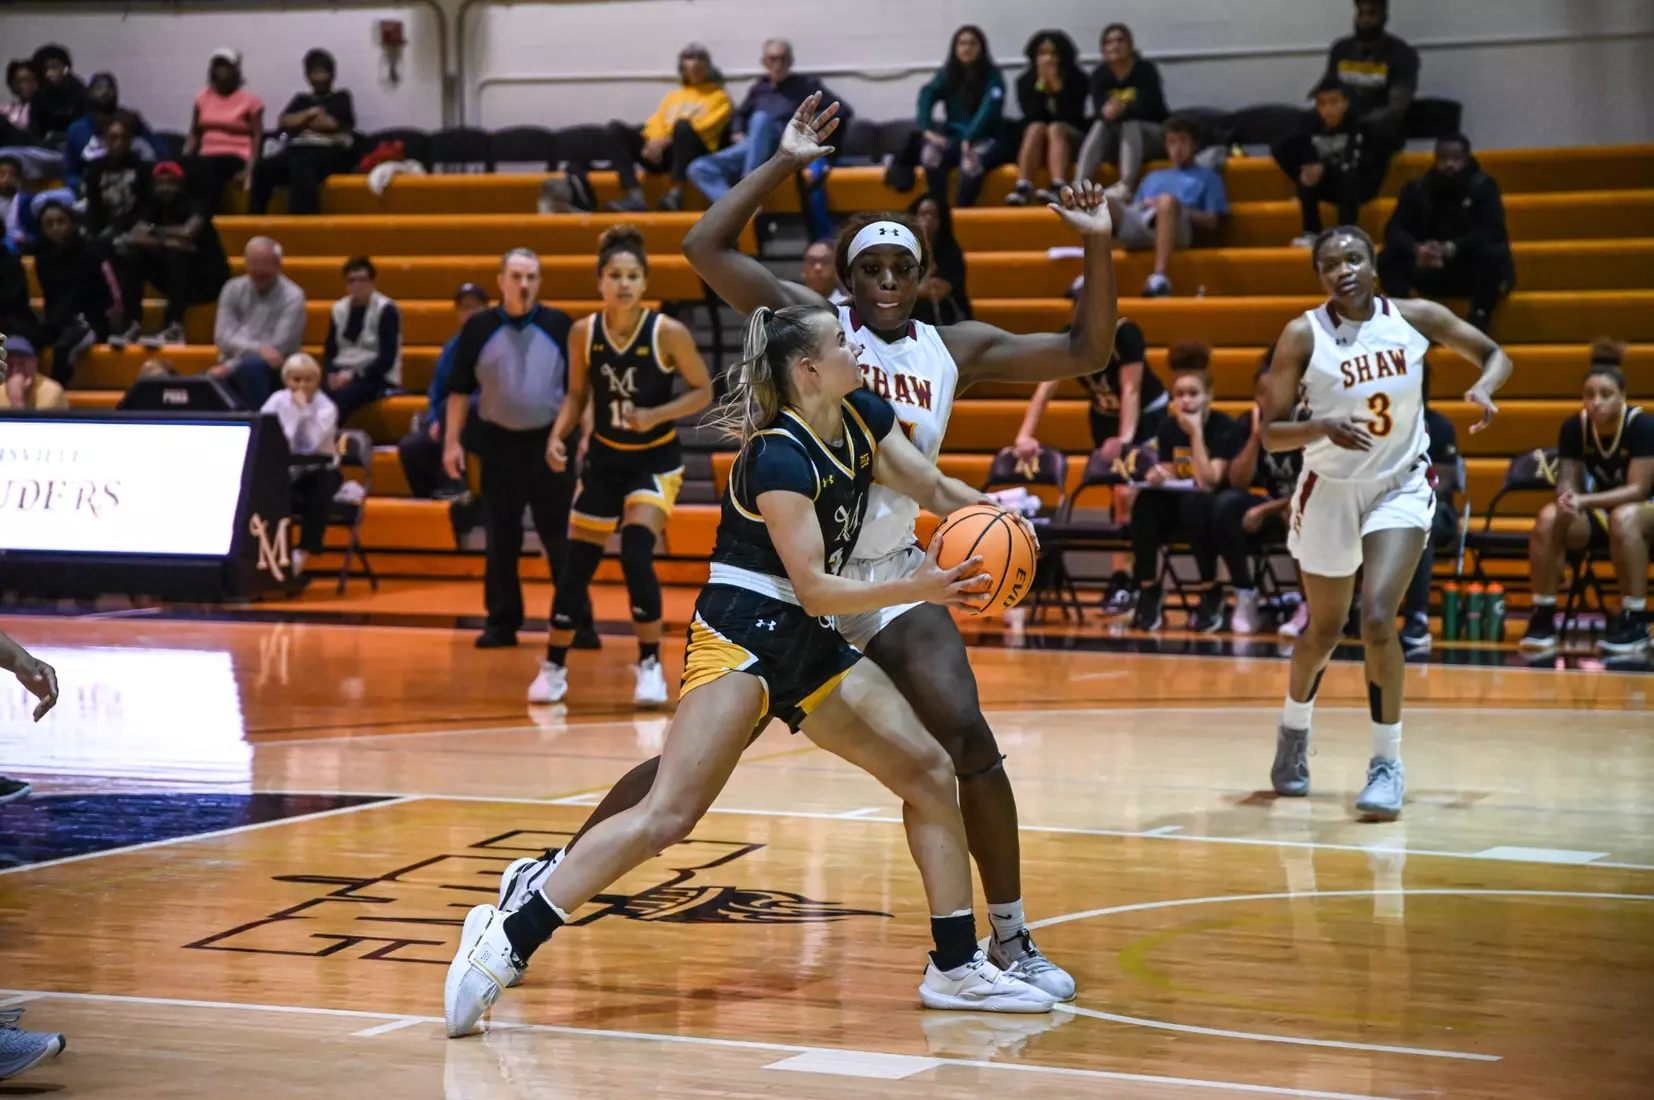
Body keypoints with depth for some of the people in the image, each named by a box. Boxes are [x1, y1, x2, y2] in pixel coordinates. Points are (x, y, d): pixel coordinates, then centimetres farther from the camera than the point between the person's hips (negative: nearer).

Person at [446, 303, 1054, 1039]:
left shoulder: (862, 417, 6)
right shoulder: (779, 457, -18)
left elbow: (937, 491, 14)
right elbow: (814, 587, -19)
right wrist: (915, 589, -26)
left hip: (810, 645, 9)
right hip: (741, 635, -9)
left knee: (928, 771, 6)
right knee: (669, 814, -21)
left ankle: (955, 968, 15)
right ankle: (505, 943, -20)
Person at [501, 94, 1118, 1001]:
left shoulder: (954, 349, 6)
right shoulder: (809, 322, -3)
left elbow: (1082, 351, 8)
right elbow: (705, 247, -12)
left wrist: (1098, 247, -5)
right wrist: (785, 163, -14)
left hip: (893, 582, 3)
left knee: (968, 747, -12)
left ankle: (1010, 941, 2)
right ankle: (556, 874, 16)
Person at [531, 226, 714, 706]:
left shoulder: (669, 333, -17)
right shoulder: (583, 333, -8)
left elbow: (703, 392, -8)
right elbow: (577, 395, 6)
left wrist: (656, 415, -23)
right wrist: (558, 436, -11)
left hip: (655, 459, -3)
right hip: (603, 458, 3)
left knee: (635, 554, -21)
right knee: (578, 563, 5)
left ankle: (650, 665, -6)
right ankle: (554, 666, 22)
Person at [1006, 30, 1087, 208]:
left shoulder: (1076, 79, -3)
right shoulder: (1025, 81, 1)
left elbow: (1072, 116, -15)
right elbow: (1031, 116, -12)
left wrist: (1057, 86, -22)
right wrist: (1041, 86, -19)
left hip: (1070, 138, -1)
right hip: (1036, 145, 1)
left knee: (1055, 129, -32)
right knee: (1036, 128, -30)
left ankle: (1059, 188, -55)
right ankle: (1022, 188, -48)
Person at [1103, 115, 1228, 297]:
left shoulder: (1208, 177, 26)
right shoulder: (1152, 178, 38)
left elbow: (1211, 222, 11)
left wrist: (1171, 209, 0)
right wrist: (1139, 207, 2)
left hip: (1176, 229, -4)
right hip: (1137, 226, 4)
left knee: (1167, 200, -40)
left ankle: (1159, 277, -50)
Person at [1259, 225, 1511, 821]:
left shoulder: (1416, 318, -10)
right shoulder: (1303, 336, -14)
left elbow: (1494, 354, 3)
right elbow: (1270, 432, -13)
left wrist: (1483, 388, -19)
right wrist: (1322, 427, -32)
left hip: (1401, 486, 0)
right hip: (1330, 490, 0)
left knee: (1377, 618, -20)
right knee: (1324, 631, 14)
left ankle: (1388, 763, -7)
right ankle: (1294, 728, 45)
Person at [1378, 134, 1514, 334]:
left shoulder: (1483, 186, -7)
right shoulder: (1417, 188, -1)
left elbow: (1493, 231, -20)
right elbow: (1394, 230, -10)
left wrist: (1452, 248, -36)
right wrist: (1416, 249, -34)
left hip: (1473, 274, -2)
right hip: (1431, 274, 2)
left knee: (1493, 253, -34)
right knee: (1388, 258, -22)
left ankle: (1479, 320, -27)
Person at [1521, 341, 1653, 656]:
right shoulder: (1574, 427, -8)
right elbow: (1568, 481, -5)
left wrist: (1584, 501, -34)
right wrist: (1567, 499, -31)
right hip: (1600, 514, 4)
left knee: (1624, 517, -40)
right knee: (1549, 518, -25)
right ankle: (1542, 617, -19)